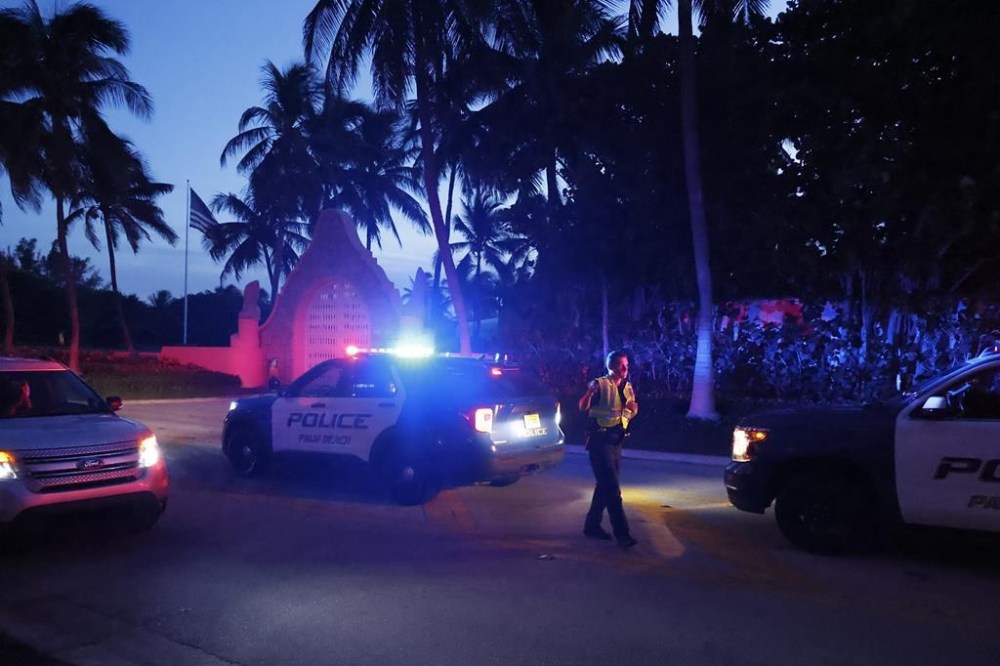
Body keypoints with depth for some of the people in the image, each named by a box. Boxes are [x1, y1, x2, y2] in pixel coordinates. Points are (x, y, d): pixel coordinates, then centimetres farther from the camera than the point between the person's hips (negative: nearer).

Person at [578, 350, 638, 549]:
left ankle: (592, 525, 28)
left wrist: (633, 409, -3)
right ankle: (622, 533, -9)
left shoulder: (627, 387, 10)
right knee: (612, 488, -10)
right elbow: (583, 407, -18)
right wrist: (589, 392, -37)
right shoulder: (600, 384, -10)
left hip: (616, 440, 8)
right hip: (600, 440, -8)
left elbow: (631, 413, 20)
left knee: (605, 485, 15)